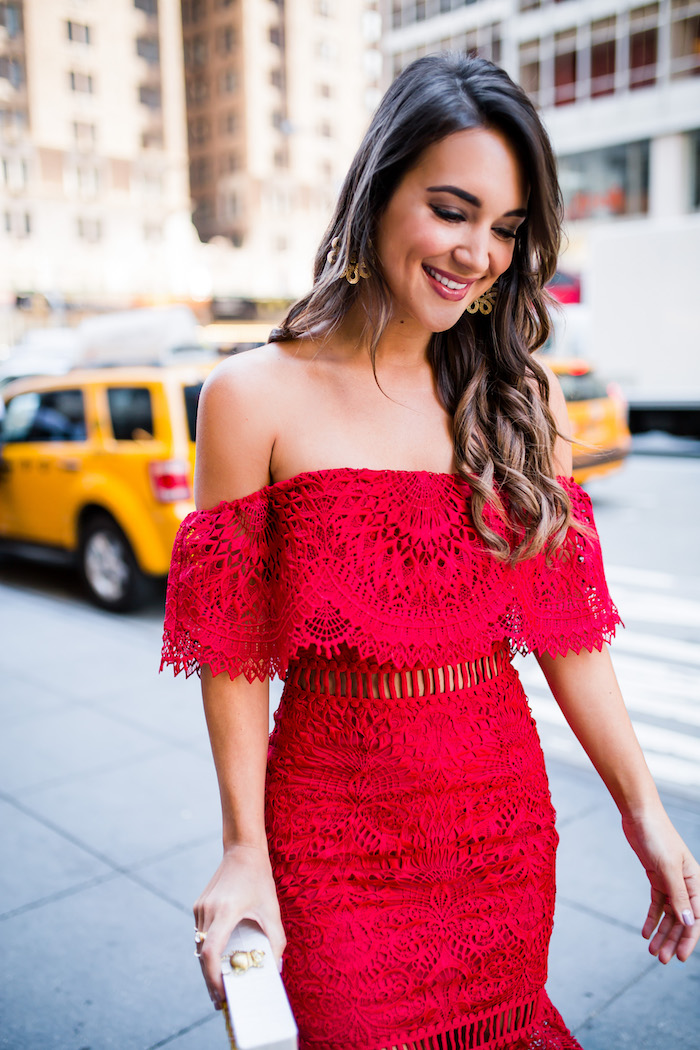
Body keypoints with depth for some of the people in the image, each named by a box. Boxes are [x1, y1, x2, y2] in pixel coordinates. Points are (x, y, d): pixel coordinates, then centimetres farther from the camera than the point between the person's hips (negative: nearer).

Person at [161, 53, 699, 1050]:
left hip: (504, 814, 3)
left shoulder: (525, 401, -1)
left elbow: (566, 627, 2)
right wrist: (245, 850, -8)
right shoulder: (257, 397, -10)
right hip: (336, 817, -3)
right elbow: (233, 652, -7)